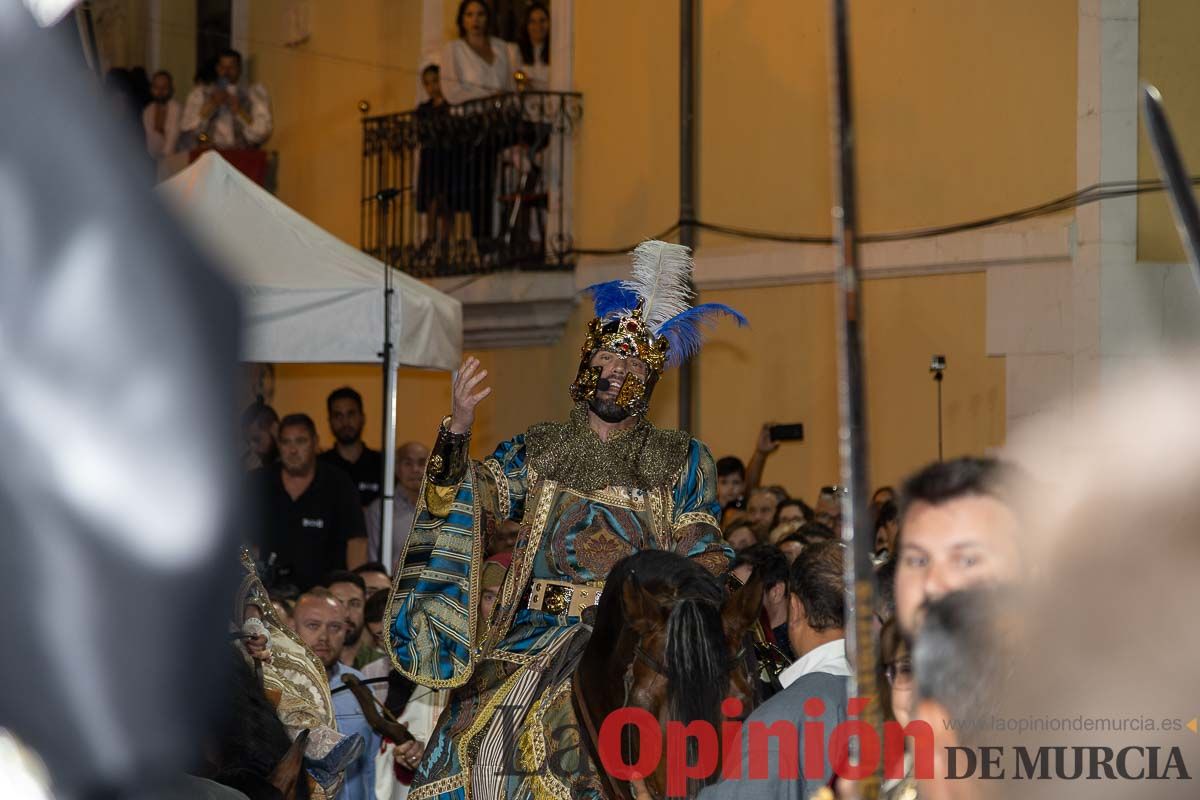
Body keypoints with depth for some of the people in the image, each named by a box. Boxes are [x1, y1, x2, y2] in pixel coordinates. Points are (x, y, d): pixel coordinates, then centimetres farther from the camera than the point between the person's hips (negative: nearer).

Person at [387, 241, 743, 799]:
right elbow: (473, 495, 0)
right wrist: (458, 429, -18)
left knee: (581, 734, -26)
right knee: (478, 733, -17)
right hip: (534, 634, 2)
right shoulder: (539, 451, 14)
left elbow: (703, 556, 7)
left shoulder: (680, 462, 12)